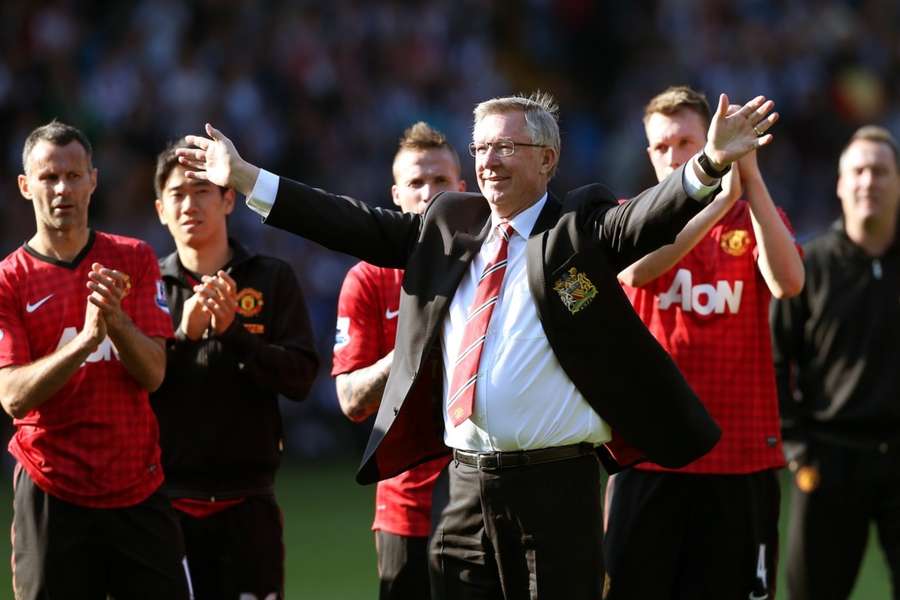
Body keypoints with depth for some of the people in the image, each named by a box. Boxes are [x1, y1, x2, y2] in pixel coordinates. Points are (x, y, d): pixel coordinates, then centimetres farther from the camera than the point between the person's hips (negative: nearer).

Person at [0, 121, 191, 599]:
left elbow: (152, 374, -2)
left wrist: (115, 318, -21)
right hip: (52, 498, -2)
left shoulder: (134, 260, 7)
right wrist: (85, 339, -25)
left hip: (138, 490, 2)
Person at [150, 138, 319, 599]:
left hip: (246, 498, 0)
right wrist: (183, 335, -16)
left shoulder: (272, 279, 7)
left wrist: (233, 332, -14)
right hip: (164, 496, 0)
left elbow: (300, 377, -2)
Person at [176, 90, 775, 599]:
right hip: (462, 482, 5)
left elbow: (652, 220, -17)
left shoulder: (580, 228, -1)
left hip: (555, 483, -5)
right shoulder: (448, 224, 14)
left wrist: (709, 166, -37)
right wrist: (246, 178, 16)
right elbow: (360, 226, 17)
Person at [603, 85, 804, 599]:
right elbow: (635, 269, -18)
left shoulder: (754, 219, 8)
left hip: (741, 457, 1)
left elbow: (788, 282, -13)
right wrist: (720, 196, -27)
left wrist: (751, 179, -21)